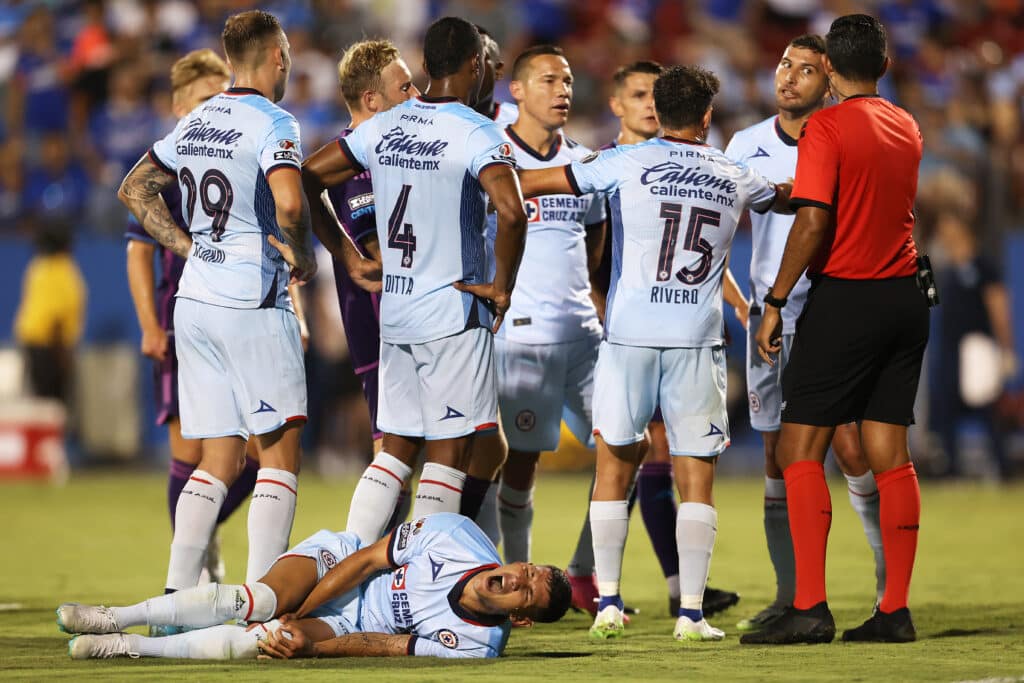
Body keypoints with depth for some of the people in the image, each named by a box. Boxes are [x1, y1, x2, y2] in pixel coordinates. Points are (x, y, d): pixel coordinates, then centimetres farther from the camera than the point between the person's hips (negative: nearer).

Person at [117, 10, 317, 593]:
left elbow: (136, 189, 21)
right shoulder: (273, 124, -11)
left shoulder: (194, 124, 13)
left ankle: (177, 593, 4)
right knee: (281, 454, -1)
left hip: (196, 300, 7)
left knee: (220, 462, 11)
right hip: (253, 304, -7)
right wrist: (302, 255, -9)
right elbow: (289, 203, -27)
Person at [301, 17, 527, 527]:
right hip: (454, 312, -6)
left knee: (396, 447, 14)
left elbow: (307, 179, 13)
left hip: (395, 311, 6)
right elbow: (511, 212, -29)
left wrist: (348, 256, 16)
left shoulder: (382, 127, 7)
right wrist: (502, 287, -15)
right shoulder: (477, 134, -12)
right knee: (449, 450, 0)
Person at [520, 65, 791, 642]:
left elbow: (533, 183, 4)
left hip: (630, 334, -1)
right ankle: (691, 611, -3)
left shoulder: (627, 163, 1)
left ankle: (609, 601, 7)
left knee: (615, 464, 11)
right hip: (698, 340, 1)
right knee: (697, 479, 4)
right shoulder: (735, 177, 10)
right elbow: (787, 198, 32)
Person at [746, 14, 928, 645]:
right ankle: (896, 610, 5)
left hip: (845, 299, -6)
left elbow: (814, 221, -18)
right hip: (906, 297, 7)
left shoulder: (827, 126, -10)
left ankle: (810, 607, -13)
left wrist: (776, 301, -13)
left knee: (800, 450, -3)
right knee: (891, 455, 7)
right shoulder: (907, 128, 11)